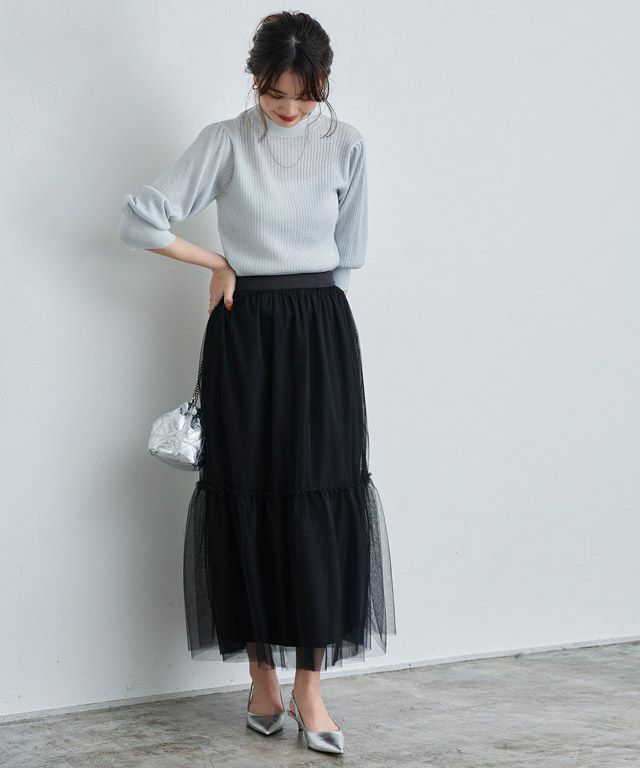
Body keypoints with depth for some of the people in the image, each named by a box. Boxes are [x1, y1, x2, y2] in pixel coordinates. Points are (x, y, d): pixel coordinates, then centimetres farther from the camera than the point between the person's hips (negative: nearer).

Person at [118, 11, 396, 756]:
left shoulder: (344, 144, 2)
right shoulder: (224, 142, -2)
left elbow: (347, 255, 9)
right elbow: (139, 219, -6)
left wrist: (306, 305, 4)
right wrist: (218, 264, -2)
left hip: (320, 335, 1)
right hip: (244, 335, -1)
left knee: (321, 503, -4)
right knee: (248, 501, 1)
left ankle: (309, 689, 2)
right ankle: (262, 679, 14)